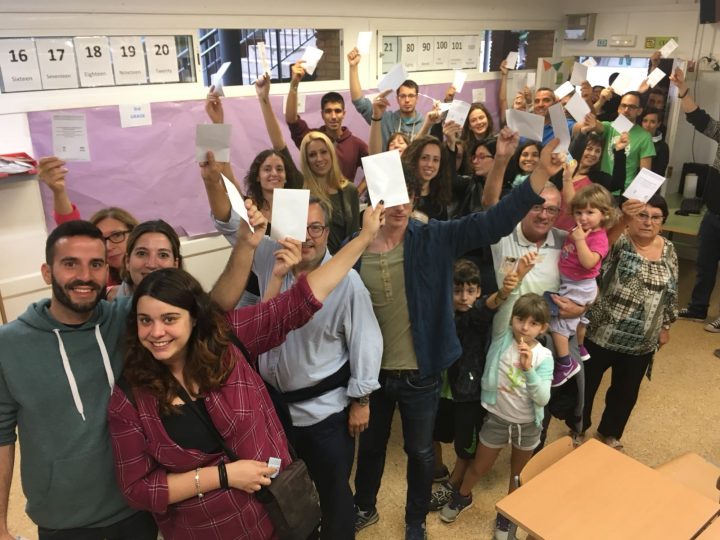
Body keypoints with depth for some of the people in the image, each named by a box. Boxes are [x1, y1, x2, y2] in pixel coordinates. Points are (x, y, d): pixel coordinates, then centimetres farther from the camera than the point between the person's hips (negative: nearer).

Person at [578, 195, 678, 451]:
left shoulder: (668, 250, 2)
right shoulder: (618, 240, -15)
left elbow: (670, 292, 13)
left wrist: (665, 326, 16)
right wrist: (623, 219, -57)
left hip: (641, 342, 5)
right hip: (601, 334, -4)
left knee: (626, 391, 21)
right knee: (586, 384, 13)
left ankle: (609, 433, 46)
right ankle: (578, 429, 39)